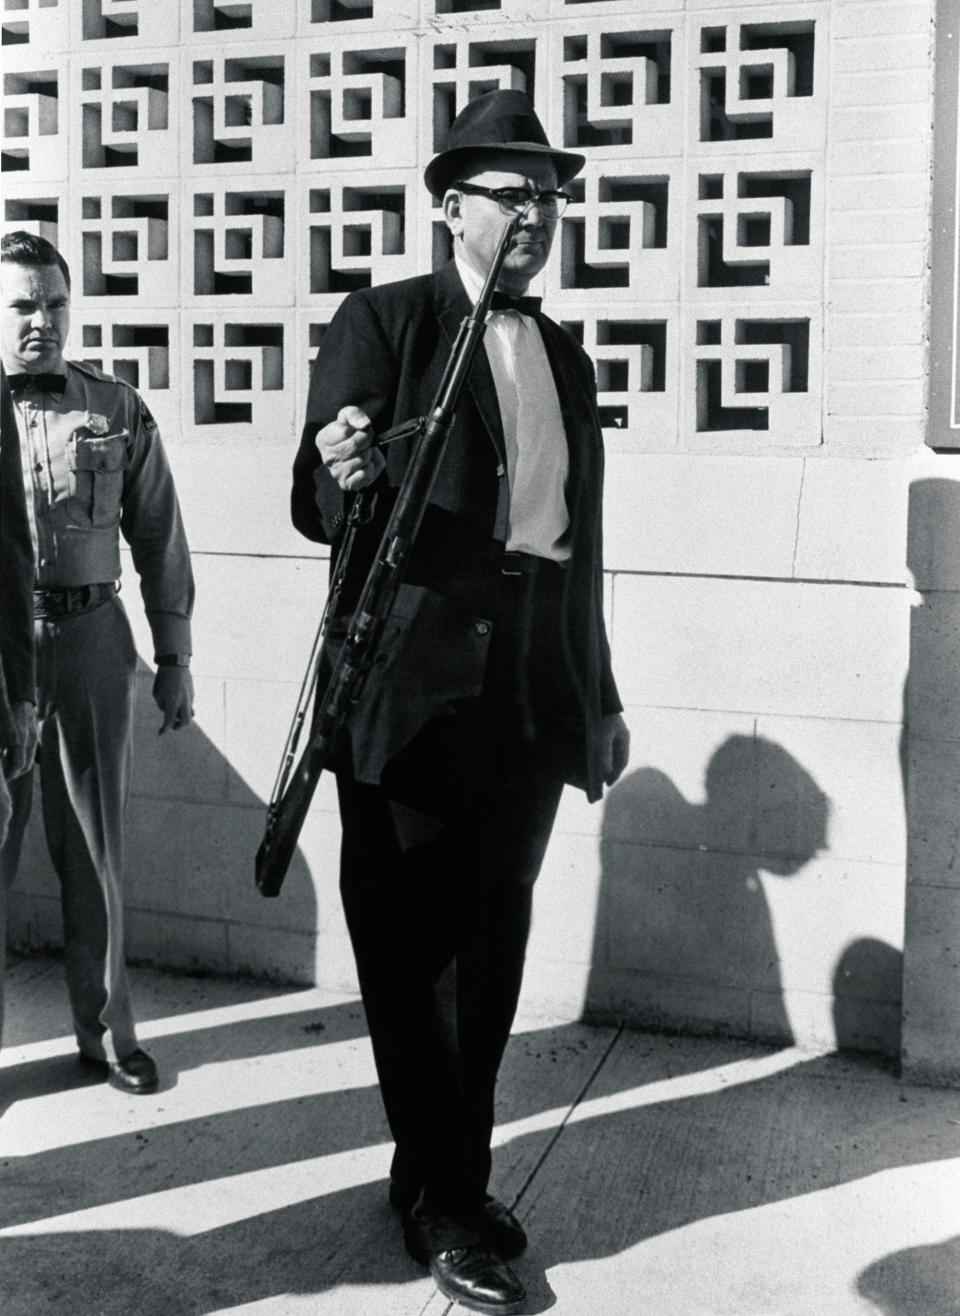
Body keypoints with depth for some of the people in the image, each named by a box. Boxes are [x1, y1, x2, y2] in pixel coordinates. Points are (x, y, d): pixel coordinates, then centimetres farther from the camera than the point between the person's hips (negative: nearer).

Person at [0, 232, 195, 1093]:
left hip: (91, 639, 2)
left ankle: (106, 1029, 23)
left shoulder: (117, 411, 7)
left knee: (94, 850, 11)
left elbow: (159, 539, 10)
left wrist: (174, 655, 8)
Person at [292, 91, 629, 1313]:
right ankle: (444, 1207, 16)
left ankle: (449, 1175, 27)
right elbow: (321, 510, -9)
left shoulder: (565, 358, 15)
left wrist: (598, 697, 18)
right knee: (413, 950, 3)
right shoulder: (381, 323, -3)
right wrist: (343, 478, -33)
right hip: (417, 693, -5)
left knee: (492, 948, 12)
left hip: (534, 698, 6)